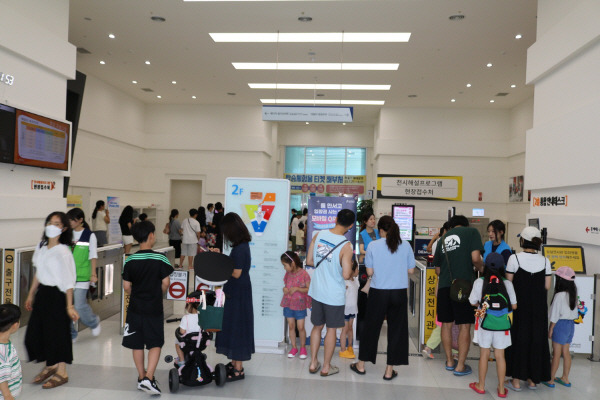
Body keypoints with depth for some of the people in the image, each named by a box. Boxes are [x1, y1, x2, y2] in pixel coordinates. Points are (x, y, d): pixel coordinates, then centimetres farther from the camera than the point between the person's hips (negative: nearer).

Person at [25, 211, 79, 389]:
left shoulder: (63, 252, -17)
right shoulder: (41, 247, 5)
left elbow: (68, 281, -17)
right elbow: (38, 273, 16)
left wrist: (69, 306, -18)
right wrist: (31, 295, 20)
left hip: (57, 295, -7)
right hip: (42, 293, 7)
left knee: (57, 333, 2)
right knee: (34, 332, 12)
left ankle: (61, 373, 19)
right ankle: (50, 366, 33)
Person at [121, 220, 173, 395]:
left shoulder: (130, 260, -2)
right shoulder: (160, 258, -11)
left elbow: (126, 286, 0)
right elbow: (165, 283, -10)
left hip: (135, 308, 3)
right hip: (154, 308, -3)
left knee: (137, 344, 14)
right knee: (155, 344, 5)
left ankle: (141, 377, 24)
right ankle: (149, 378, -5)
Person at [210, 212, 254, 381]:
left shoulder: (240, 249, -22)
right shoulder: (242, 246, 8)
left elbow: (236, 273, -21)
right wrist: (221, 256, 13)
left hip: (238, 295, -10)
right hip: (236, 293, 10)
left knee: (236, 327, 0)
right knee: (233, 327, 18)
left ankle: (238, 370, 12)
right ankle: (235, 363, 31)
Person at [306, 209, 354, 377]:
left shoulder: (318, 235, -5)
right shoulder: (346, 246, -19)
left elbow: (309, 261, 1)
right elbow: (346, 275, -20)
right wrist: (349, 262, -2)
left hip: (317, 291, 4)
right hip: (334, 295, -4)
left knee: (317, 326, 19)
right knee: (331, 329, 12)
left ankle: (313, 363, 29)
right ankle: (326, 367, 25)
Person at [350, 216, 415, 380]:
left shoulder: (373, 246, -8)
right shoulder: (406, 245, -3)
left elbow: (369, 272, -5)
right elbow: (411, 270, 3)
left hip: (378, 292, -1)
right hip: (399, 293, 1)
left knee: (371, 327, 13)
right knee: (396, 329, 11)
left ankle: (361, 365, 25)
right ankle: (389, 370, 18)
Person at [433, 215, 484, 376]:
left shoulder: (443, 238, 16)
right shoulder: (471, 232, 3)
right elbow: (475, 258, -11)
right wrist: (482, 269, 9)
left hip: (444, 286, 4)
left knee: (446, 324, 14)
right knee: (464, 325, 6)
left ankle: (450, 361, 26)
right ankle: (460, 366, 11)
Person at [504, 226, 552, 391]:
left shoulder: (514, 258, -12)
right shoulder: (545, 261, -1)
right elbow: (547, 286, 1)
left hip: (519, 305, -3)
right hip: (538, 307, 3)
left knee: (518, 338, 7)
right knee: (536, 338, 14)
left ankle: (516, 380, 12)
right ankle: (533, 379, 24)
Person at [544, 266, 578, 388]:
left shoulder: (559, 295, -18)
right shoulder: (573, 294, 4)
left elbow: (555, 315, -15)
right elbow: (575, 312, 11)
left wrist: (550, 329, -8)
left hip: (561, 324, -7)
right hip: (571, 324, 7)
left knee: (556, 353, -1)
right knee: (566, 352, 14)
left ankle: (551, 380, 6)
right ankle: (565, 378, 22)